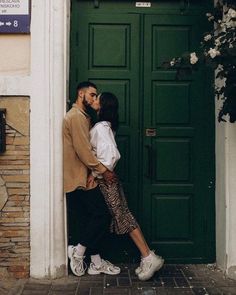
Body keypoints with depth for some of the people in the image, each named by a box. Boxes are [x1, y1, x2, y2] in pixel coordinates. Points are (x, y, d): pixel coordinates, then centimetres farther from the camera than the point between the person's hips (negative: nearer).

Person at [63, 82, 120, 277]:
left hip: (79, 178, 10)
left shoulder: (81, 117, 21)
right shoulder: (76, 116, -12)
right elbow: (83, 150, -19)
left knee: (89, 218, 11)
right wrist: (103, 170, -14)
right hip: (79, 178, -10)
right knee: (102, 215, -7)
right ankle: (78, 250, 2)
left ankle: (96, 263, 17)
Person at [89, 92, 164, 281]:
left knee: (123, 218, -7)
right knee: (124, 216, 9)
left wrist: (95, 174, -17)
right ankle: (148, 258, 13)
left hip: (106, 180, -9)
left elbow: (110, 155, -24)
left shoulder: (101, 127, -15)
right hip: (106, 179, 9)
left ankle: (149, 258, -2)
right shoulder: (104, 125, 14)